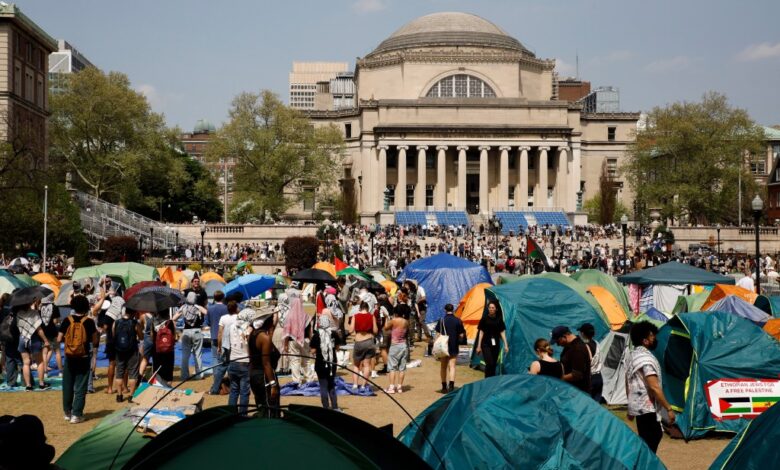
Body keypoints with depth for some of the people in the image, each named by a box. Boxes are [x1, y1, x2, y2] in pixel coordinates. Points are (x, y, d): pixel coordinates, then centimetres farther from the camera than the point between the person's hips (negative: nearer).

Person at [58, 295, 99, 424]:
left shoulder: (67, 320, -5)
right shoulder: (89, 322, -8)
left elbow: (59, 339, -4)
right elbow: (95, 341, -7)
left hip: (69, 358, 2)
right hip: (83, 358, -2)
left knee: (67, 386, 15)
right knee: (80, 387, 4)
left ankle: (67, 412, 23)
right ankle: (76, 414, 0)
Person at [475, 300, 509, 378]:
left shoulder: (499, 319, 4)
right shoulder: (484, 318, -2)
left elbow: (502, 333, 8)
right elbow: (481, 332, 2)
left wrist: (506, 345, 2)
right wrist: (479, 346, 1)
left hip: (496, 344, 3)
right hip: (486, 344, -3)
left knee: (494, 364, 7)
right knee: (489, 363, -16)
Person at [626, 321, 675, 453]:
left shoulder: (632, 356, 13)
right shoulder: (646, 358, -18)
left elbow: (628, 384, 20)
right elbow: (654, 387, -24)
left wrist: (631, 408, 26)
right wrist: (669, 408, -20)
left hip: (637, 407, 10)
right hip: (648, 408, -10)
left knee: (645, 442, 18)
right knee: (649, 444, -8)